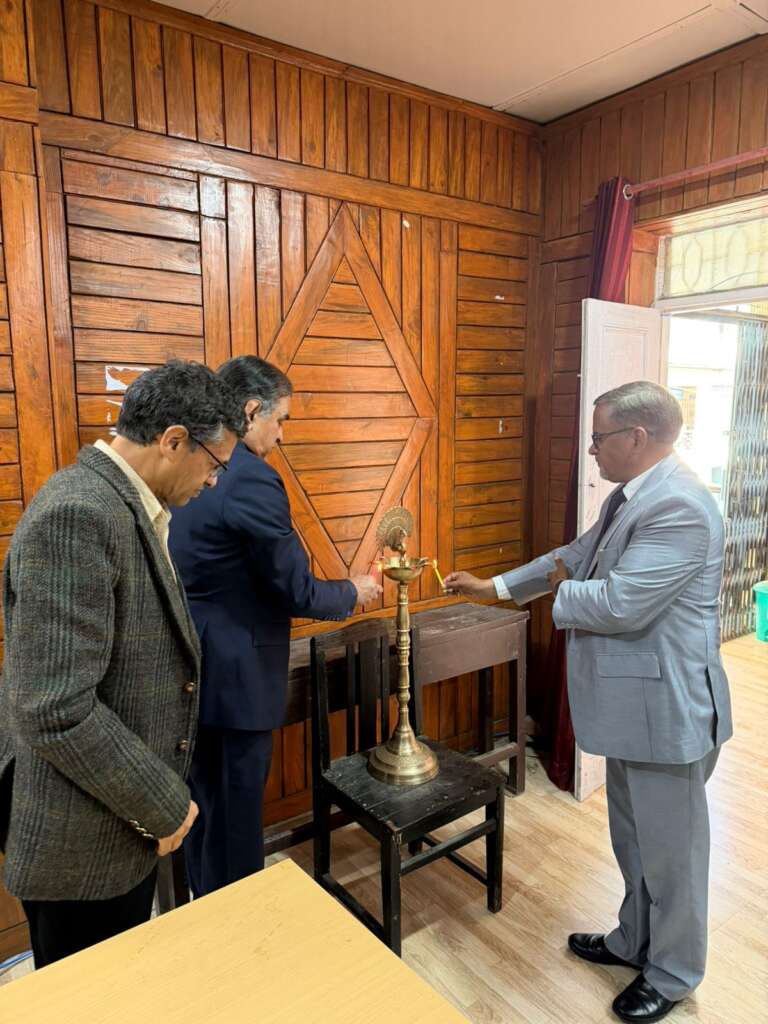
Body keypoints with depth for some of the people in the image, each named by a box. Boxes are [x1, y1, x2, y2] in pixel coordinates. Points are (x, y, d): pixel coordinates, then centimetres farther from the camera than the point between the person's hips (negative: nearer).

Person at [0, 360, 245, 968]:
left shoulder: (126, 506, 5)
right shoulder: (77, 514, -27)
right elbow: (54, 711, -30)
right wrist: (164, 805, -17)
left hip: (125, 813, 8)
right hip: (83, 837, -8)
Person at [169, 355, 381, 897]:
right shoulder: (251, 480, -23)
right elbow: (299, 591, -19)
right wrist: (354, 592, 0)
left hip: (189, 666, 9)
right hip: (234, 674, -9)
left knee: (204, 802, 24)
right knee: (238, 810, 11)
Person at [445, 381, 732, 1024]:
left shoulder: (680, 507, -25)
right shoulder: (630, 496, 7)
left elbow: (621, 604, -30)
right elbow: (575, 558, 16)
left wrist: (560, 593, -11)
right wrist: (495, 587, 13)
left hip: (665, 708, -9)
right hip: (631, 703, 10)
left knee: (670, 848, 12)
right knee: (633, 839, 25)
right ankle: (635, 942, 46)